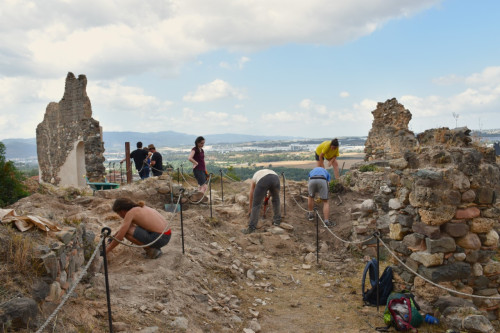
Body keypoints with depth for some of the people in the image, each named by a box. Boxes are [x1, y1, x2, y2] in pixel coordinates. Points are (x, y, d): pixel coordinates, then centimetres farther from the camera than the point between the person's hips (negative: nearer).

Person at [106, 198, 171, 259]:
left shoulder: (130, 213, -8)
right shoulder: (140, 207, 16)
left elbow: (120, 237, -7)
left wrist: (107, 250, 5)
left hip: (159, 238, -9)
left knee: (126, 231, -9)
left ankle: (151, 250, -3)